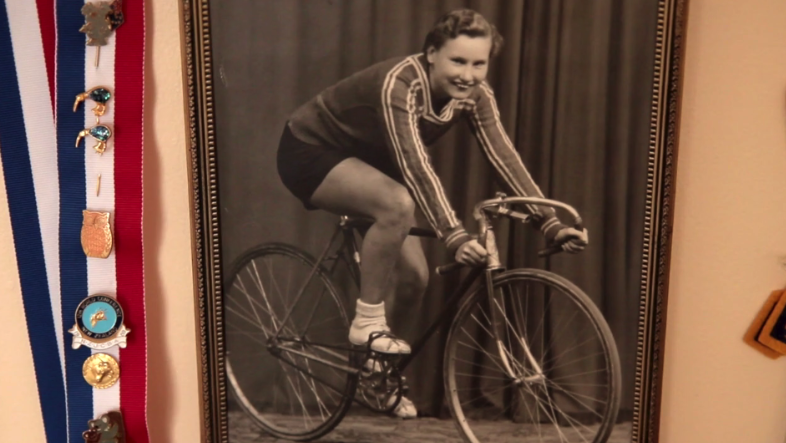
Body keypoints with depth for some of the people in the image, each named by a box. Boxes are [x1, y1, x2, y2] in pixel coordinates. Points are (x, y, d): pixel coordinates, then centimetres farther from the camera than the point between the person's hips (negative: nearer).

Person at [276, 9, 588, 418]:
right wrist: (455, 237, -53)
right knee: (398, 204, -36)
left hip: (362, 159, 7)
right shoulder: (400, 84, -34)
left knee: (413, 279, -1)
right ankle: (367, 323, -16)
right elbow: (416, 167, -44)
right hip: (310, 152, -7)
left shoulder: (474, 94, -13)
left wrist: (552, 224, -26)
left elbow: (505, 158, -19)